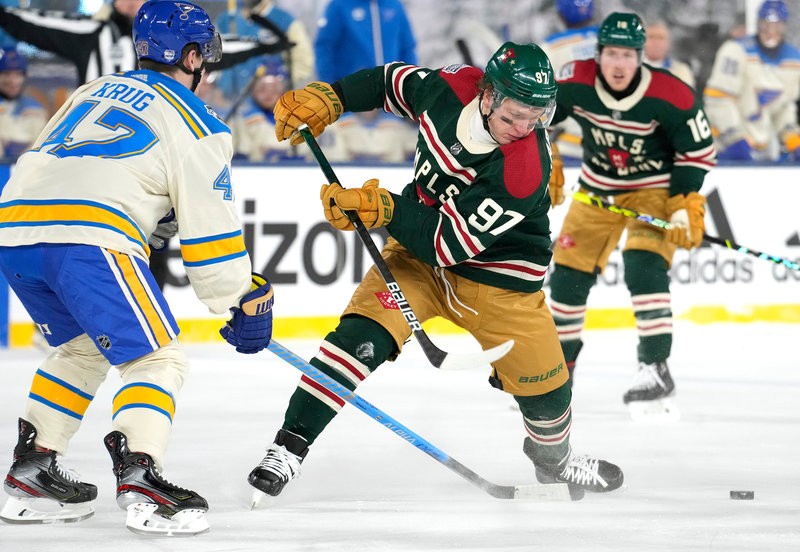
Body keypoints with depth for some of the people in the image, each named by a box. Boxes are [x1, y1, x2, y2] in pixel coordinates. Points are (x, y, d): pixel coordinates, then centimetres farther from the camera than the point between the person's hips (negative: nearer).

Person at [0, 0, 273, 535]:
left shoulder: (93, 91, 30)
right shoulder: (194, 124, 9)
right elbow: (211, 227, 5)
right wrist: (246, 304, 13)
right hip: (87, 237, -7)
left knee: (81, 347, 28)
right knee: (158, 358, -1)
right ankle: (139, 477, -22)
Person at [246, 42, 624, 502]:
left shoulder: (525, 169, -33)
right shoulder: (451, 88, -19)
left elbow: (451, 243, -32)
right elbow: (392, 82, 5)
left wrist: (383, 209, -37)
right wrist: (328, 98, -5)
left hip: (497, 276, -2)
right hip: (418, 252, 3)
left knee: (545, 387, 6)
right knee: (362, 334, -21)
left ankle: (555, 460, 41)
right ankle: (290, 446, -18)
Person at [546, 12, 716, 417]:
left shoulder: (671, 97, -26)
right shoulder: (574, 83, -20)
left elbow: (698, 150, -13)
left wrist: (686, 205, -17)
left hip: (655, 188, -4)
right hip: (598, 188, 4)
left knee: (644, 266, -25)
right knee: (568, 274, 5)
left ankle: (656, 369, -20)